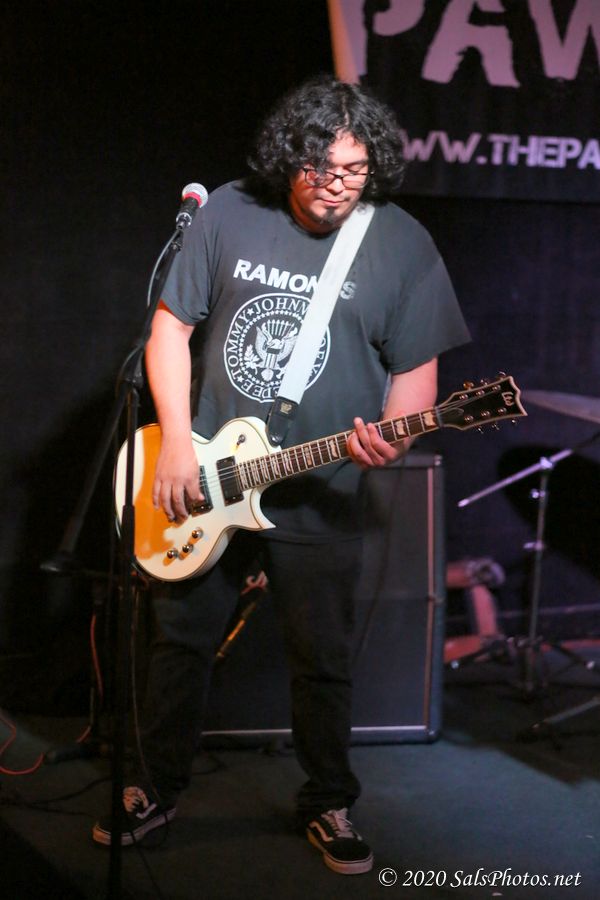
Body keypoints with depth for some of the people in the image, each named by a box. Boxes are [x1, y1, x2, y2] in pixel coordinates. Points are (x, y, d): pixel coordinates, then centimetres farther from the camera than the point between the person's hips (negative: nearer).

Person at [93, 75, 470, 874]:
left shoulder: (403, 245, -6)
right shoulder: (230, 214, -4)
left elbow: (416, 369, -2)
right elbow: (171, 327, 1)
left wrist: (392, 437, -23)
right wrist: (176, 441, -9)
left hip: (318, 499, -1)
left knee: (323, 660, 8)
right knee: (182, 641, 12)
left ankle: (328, 804, 29)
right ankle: (159, 788, 31)